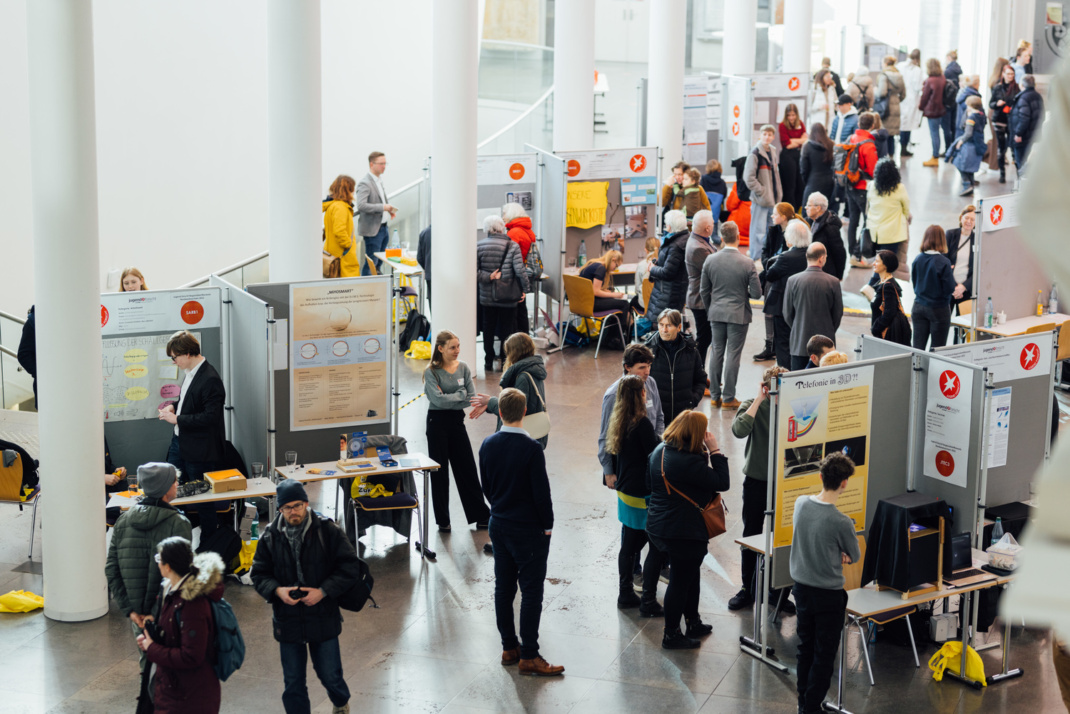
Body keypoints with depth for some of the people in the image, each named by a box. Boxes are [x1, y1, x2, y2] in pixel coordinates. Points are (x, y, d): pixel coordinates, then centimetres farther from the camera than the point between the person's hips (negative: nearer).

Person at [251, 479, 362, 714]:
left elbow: (350, 567, -8)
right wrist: (277, 590, -17)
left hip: (323, 619, -1)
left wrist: (323, 591, -18)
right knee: (293, 684, 10)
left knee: (330, 675, 12)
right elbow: (259, 574, 3)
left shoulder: (328, 531, -10)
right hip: (288, 621, 1)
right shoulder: (270, 537, -4)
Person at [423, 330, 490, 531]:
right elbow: (438, 399, -20)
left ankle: (480, 515, 16)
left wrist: (450, 400, -17)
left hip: (457, 421, 4)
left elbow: (473, 396, -5)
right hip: (437, 422, -4)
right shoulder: (431, 372, -10)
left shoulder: (463, 368, 2)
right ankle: (442, 520, 14)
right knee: (439, 471, 4)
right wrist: (462, 395, -12)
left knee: (467, 469, 8)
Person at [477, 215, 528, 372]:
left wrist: (488, 277, -7)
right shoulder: (512, 246, -10)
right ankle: (504, 362, 11)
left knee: (488, 329, 14)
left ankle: (489, 362, 18)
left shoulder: (479, 246, -5)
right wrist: (524, 289, -2)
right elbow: (520, 271, -15)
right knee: (507, 329, 9)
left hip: (486, 297, 2)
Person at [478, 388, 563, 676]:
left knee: (503, 587, 14)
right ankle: (528, 656, 2)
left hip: (499, 525, 6)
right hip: (528, 528, -6)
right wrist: (548, 525, -4)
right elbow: (541, 492, -17)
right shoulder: (530, 448, -20)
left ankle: (509, 647, 23)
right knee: (531, 590, 0)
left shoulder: (488, 445, -2)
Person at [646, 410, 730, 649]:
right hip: (684, 532, -9)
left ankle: (693, 623, 38)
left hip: (658, 526, 9)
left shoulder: (659, 451, 1)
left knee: (690, 575, 24)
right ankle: (671, 635, 17)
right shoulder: (689, 462, -27)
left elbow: (650, 483, 15)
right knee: (680, 581, 5)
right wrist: (714, 451, -14)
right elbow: (722, 483, -20)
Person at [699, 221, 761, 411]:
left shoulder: (710, 260, -4)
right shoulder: (747, 263, -14)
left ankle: (715, 395, 19)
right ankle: (728, 398, 7)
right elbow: (756, 293, -11)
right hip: (738, 315, -3)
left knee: (716, 352, 13)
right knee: (733, 356, 2)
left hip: (717, 313, 3)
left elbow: (704, 291, 4)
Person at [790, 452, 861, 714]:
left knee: (805, 648, 20)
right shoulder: (841, 522, -25)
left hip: (801, 587, 6)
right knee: (824, 655, 8)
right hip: (828, 595, -6)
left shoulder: (801, 503, -9)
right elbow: (855, 557, -7)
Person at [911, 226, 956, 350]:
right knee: (937, 350, 4)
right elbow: (950, 289, -13)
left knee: (918, 347, 6)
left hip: (918, 308, 4)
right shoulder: (943, 263, -16)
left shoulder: (917, 260, -2)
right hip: (938, 310, -4)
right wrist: (951, 273, 2)